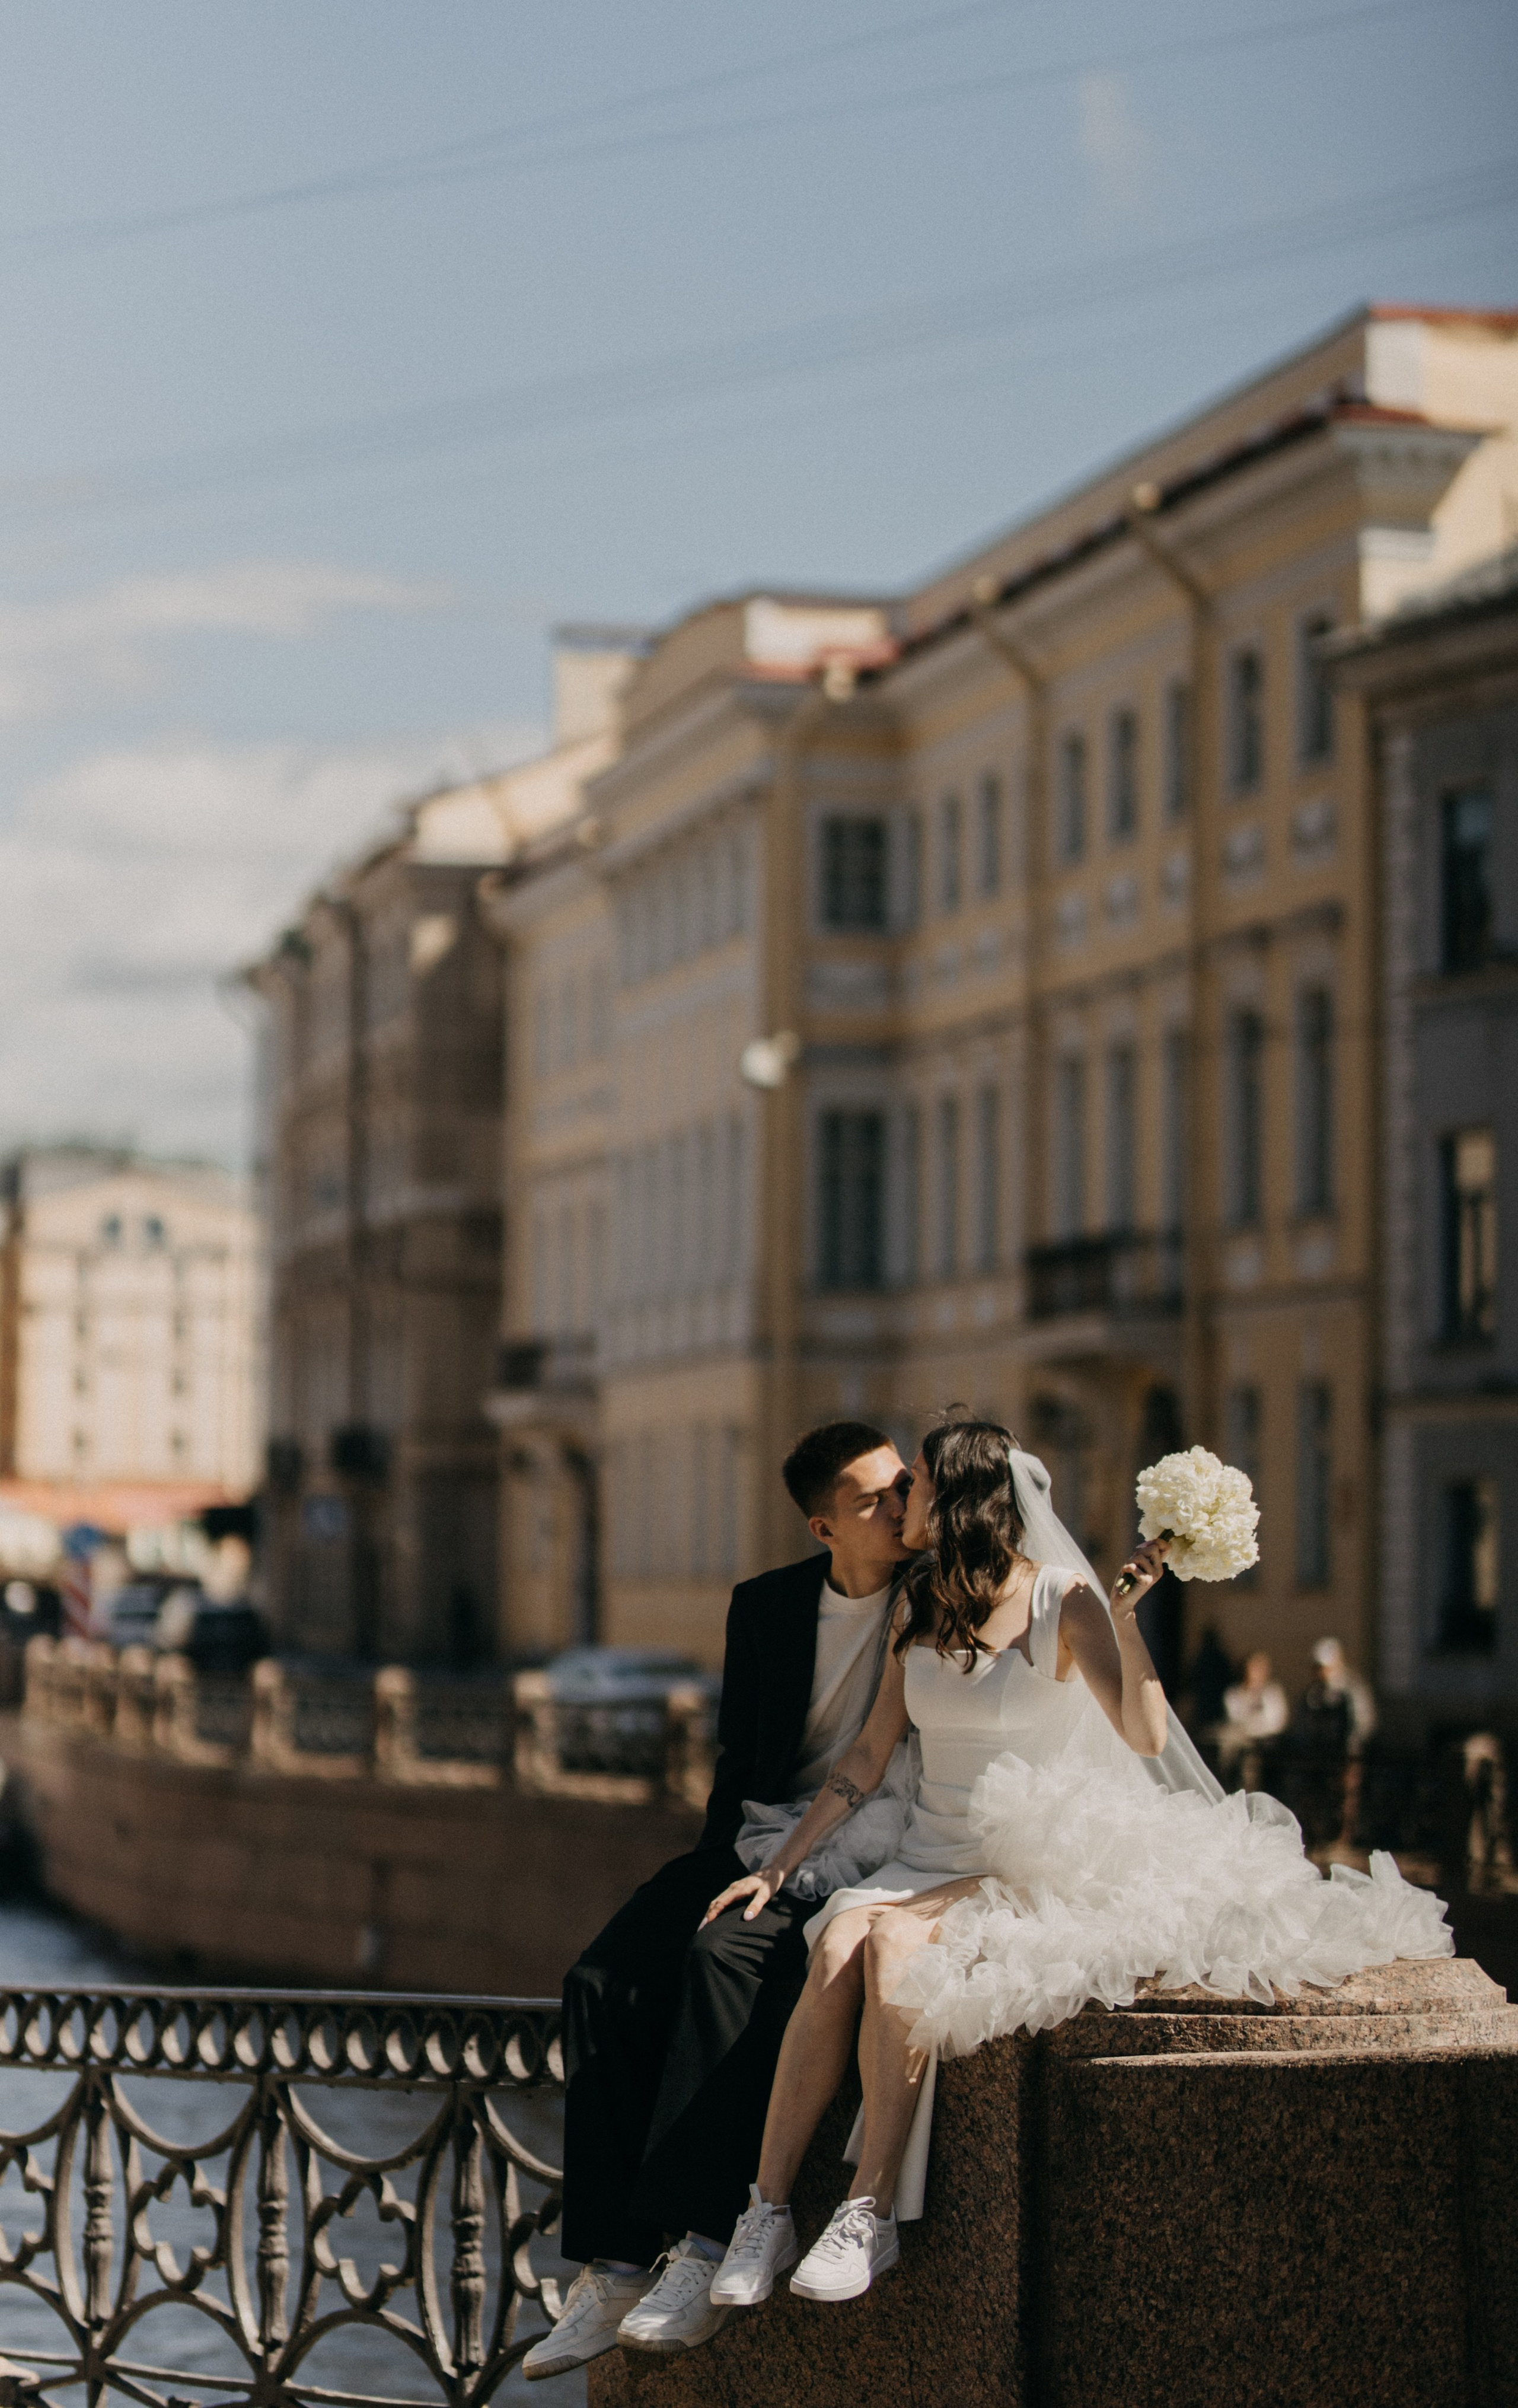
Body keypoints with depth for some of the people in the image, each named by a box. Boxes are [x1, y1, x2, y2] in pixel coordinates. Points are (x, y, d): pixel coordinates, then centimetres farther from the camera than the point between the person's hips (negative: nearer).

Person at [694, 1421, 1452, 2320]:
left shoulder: (1062, 1602, -5)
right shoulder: (918, 1605, 12)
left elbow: (1146, 1738, -16)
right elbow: (870, 1757, 13)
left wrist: (1125, 1614, -26)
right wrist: (778, 1869, 7)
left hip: (1028, 1866, -4)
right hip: (926, 1861, 4)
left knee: (891, 1942, -33)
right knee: (836, 1943, -29)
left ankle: (872, 2214, -30)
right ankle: (768, 2212, -29)